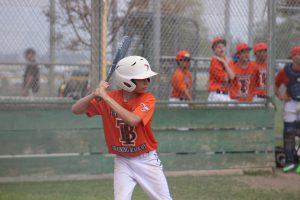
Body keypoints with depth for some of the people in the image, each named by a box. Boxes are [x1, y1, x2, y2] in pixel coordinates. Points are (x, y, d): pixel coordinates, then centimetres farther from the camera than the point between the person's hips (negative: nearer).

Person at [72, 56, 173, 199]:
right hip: (123, 162, 1)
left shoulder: (147, 99, -15)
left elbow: (132, 120, -34)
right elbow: (76, 110, -8)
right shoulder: (108, 98, -8)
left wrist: (106, 97, -33)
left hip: (147, 160, -1)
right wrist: (95, 94, -25)